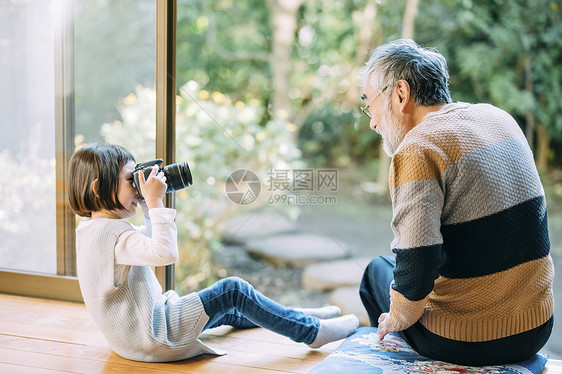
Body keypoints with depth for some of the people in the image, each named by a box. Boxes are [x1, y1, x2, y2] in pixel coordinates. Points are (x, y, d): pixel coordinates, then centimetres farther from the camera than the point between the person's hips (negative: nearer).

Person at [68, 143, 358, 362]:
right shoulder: (112, 232, -25)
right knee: (232, 291, -10)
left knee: (225, 308, 22)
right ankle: (312, 332, 2)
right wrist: (154, 202, -29)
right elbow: (166, 253, -37)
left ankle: (297, 318, 35)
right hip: (150, 338, -11)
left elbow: (150, 244, 22)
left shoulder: (89, 230, 9)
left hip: (130, 336, 11)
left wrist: (149, 207, 8)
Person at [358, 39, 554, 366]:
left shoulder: (417, 150, -19)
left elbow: (415, 268, -26)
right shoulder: (500, 118, 5)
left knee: (377, 270, 22)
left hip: (466, 345, -6)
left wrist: (396, 320, -8)